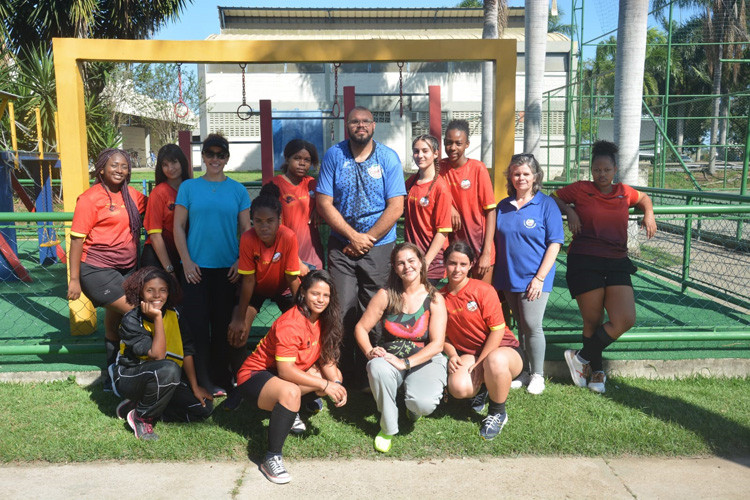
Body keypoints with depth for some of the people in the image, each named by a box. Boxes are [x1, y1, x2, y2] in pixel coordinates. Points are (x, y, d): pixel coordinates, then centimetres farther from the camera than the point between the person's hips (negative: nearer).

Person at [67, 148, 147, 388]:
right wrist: (74, 279, -13)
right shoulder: (90, 198, -10)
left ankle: (112, 376, 26)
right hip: (98, 270, -7)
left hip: (128, 269, 7)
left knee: (115, 320, 13)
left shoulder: (131, 195, 8)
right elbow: (77, 239, -11)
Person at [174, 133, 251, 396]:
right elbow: (178, 226, 3)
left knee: (224, 324, 7)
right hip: (196, 267, -1)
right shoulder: (189, 187, 4)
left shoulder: (238, 190, 6)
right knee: (196, 323, 1)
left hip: (228, 268, 1)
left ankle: (221, 379, 20)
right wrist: (187, 261, -6)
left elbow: (246, 229, 7)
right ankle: (200, 382, 13)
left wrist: (241, 261, -5)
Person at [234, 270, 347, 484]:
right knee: (291, 392, -38)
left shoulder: (323, 319, -3)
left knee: (335, 376, 3)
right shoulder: (290, 324, -28)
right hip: (255, 376, -8)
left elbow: (326, 359, 1)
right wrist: (325, 385, -26)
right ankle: (272, 459, -25)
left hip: (287, 373, 9)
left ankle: (290, 414, 14)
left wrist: (336, 383, -16)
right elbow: (286, 371, -29)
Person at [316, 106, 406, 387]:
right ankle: (345, 372, 12)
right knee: (342, 311, -3)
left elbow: (395, 207, -5)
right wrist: (353, 236, -10)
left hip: (379, 246, -1)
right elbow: (324, 203, -2)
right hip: (341, 246, 1)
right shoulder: (334, 156, 3)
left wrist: (368, 239, -9)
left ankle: (368, 372, 17)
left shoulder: (388, 158, 1)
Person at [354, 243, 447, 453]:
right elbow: (361, 327, 1)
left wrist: (406, 363, -24)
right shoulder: (386, 295, -2)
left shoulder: (434, 299, -6)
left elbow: (437, 344, -12)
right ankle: (388, 427, -10)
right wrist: (370, 352, -19)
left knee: (423, 404, -31)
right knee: (377, 368, -35)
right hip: (392, 358, 1)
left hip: (425, 360, -1)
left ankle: (413, 407, 13)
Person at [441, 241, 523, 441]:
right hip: (468, 353, 4)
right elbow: (442, 334, 10)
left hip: (501, 348, -3)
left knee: (495, 361, -42)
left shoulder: (484, 290, -14)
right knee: (458, 388, -29)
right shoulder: (440, 296, 0)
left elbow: (498, 330, -14)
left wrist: (480, 363, -17)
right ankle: (481, 387, 14)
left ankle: (497, 413, -10)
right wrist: (452, 355, -9)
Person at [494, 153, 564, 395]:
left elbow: (554, 244, -6)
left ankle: (537, 375, 11)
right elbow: (496, 242, 14)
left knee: (532, 326, -6)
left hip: (534, 278, -4)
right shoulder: (503, 206, 9)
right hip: (509, 276, 4)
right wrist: (496, 274, 6)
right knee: (519, 326, 12)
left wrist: (540, 277, -13)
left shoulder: (546, 204, -3)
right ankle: (522, 370, 24)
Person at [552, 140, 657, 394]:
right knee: (593, 321, 1)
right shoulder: (580, 189, 2)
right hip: (584, 261, -4)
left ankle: (582, 357, 6)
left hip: (616, 262, 4)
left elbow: (644, 198, 33)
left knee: (626, 320, -9)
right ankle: (596, 371, 21)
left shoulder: (624, 192, 13)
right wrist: (569, 211, -5)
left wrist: (648, 214, 12)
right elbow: (553, 197, 13)